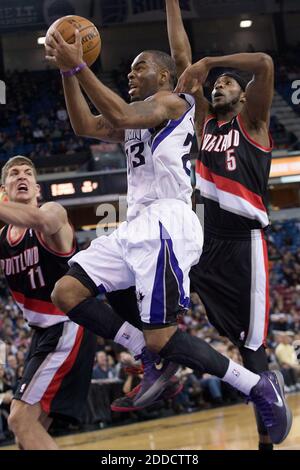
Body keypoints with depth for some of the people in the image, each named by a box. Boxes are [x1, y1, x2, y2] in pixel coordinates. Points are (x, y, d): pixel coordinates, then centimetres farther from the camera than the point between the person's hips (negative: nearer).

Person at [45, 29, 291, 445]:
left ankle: (260, 388, -4)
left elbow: (120, 117, -21)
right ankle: (151, 359, 5)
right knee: (67, 293, 1)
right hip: (136, 226, 10)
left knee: (161, 337, -15)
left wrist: (79, 66, -21)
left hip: (166, 224, -9)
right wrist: (67, 72, 5)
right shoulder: (136, 117, 25)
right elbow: (85, 126, 14)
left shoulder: (173, 102, -3)